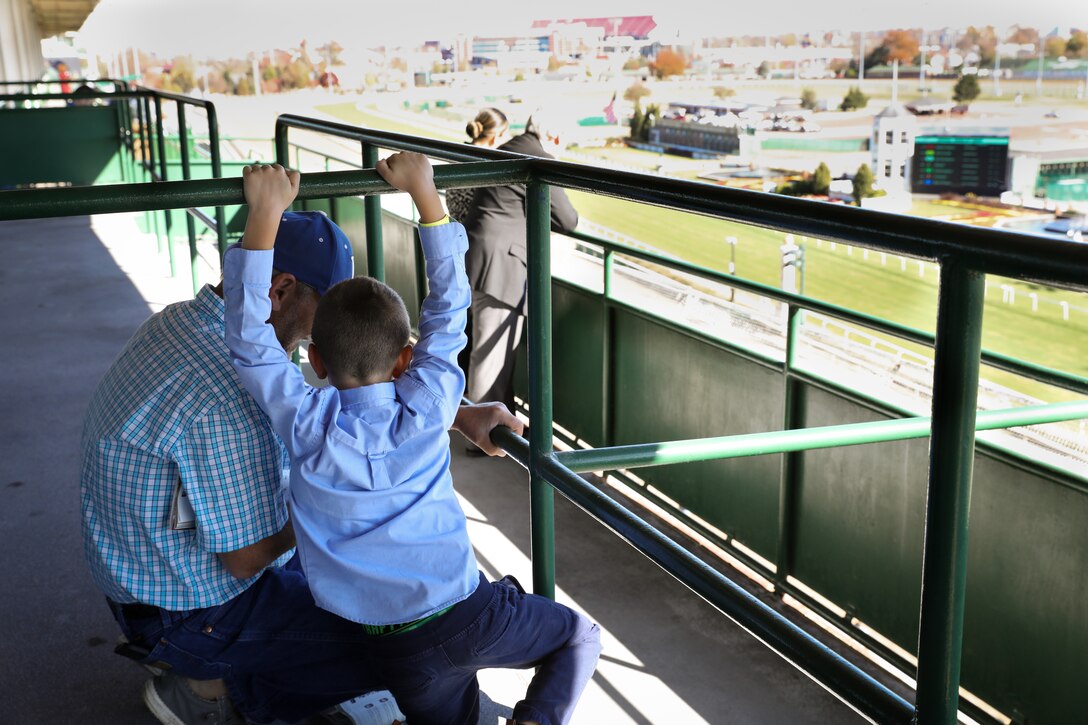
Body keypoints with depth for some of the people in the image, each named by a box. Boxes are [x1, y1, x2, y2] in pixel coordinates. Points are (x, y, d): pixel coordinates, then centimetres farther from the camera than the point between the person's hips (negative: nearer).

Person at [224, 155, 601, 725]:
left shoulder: (306, 424, -7)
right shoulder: (428, 407, -6)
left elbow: (249, 337, -4)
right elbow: (448, 308, 4)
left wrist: (264, 217, -5)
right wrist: (425, 194, 8)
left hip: (400, 650, 1)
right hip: (471, 614, -1)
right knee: (580, 635, 23)